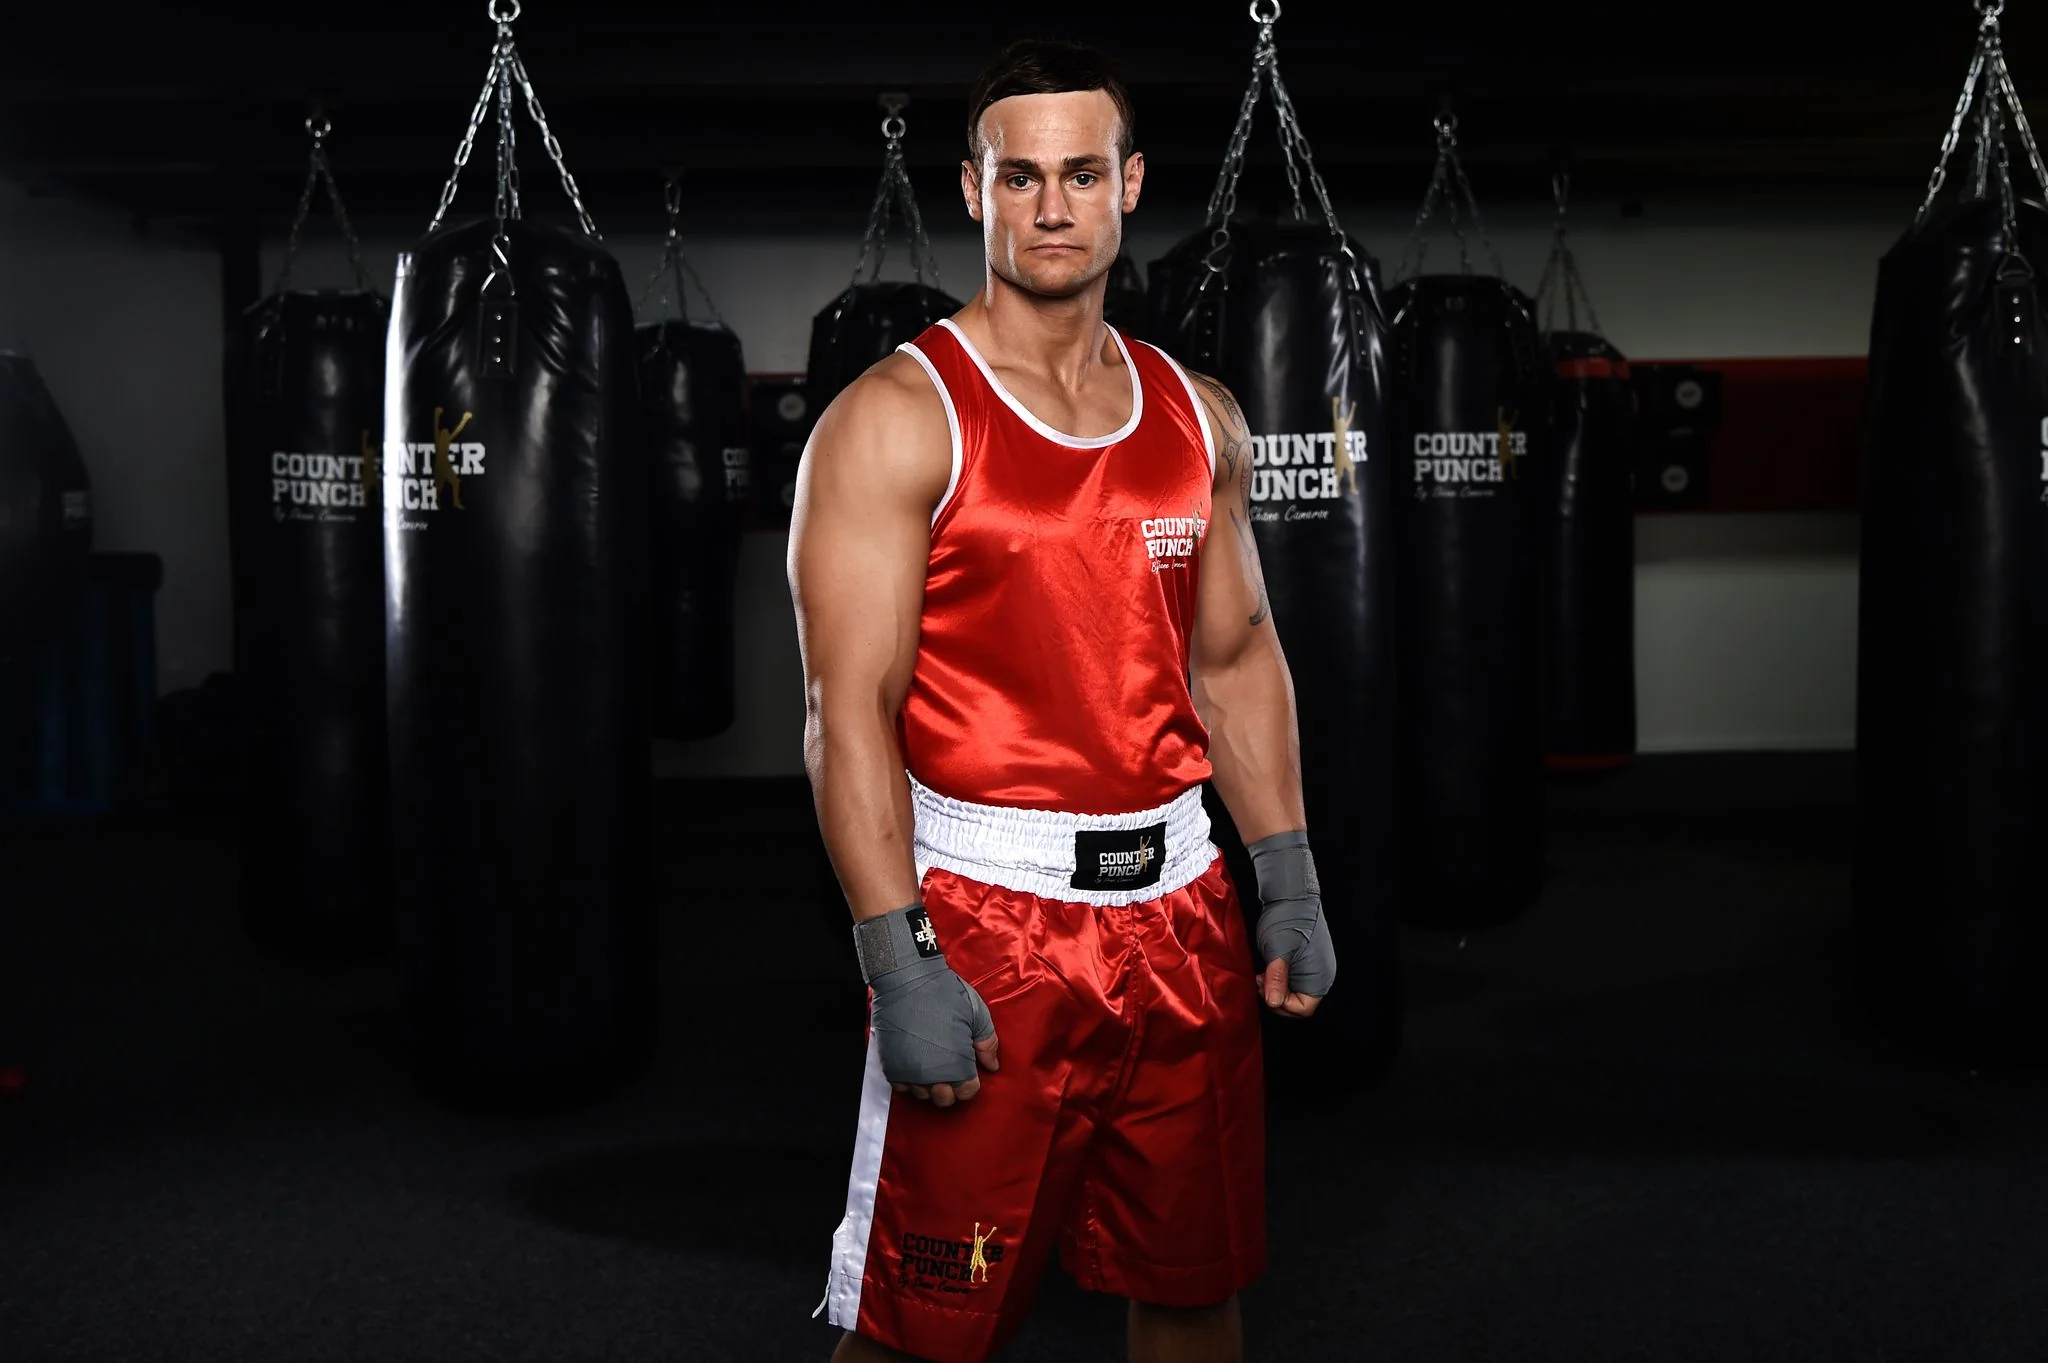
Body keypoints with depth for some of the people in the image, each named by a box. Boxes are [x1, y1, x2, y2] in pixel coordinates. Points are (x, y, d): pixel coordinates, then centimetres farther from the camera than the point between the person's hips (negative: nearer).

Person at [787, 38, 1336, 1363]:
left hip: (1180, 896, 6)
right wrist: (899, 961, -19)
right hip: (984, 911, -5)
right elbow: (850, 710, -13)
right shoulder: (898, 418, -8)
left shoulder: (1200, 414, 10)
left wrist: (1291, 882, 10)